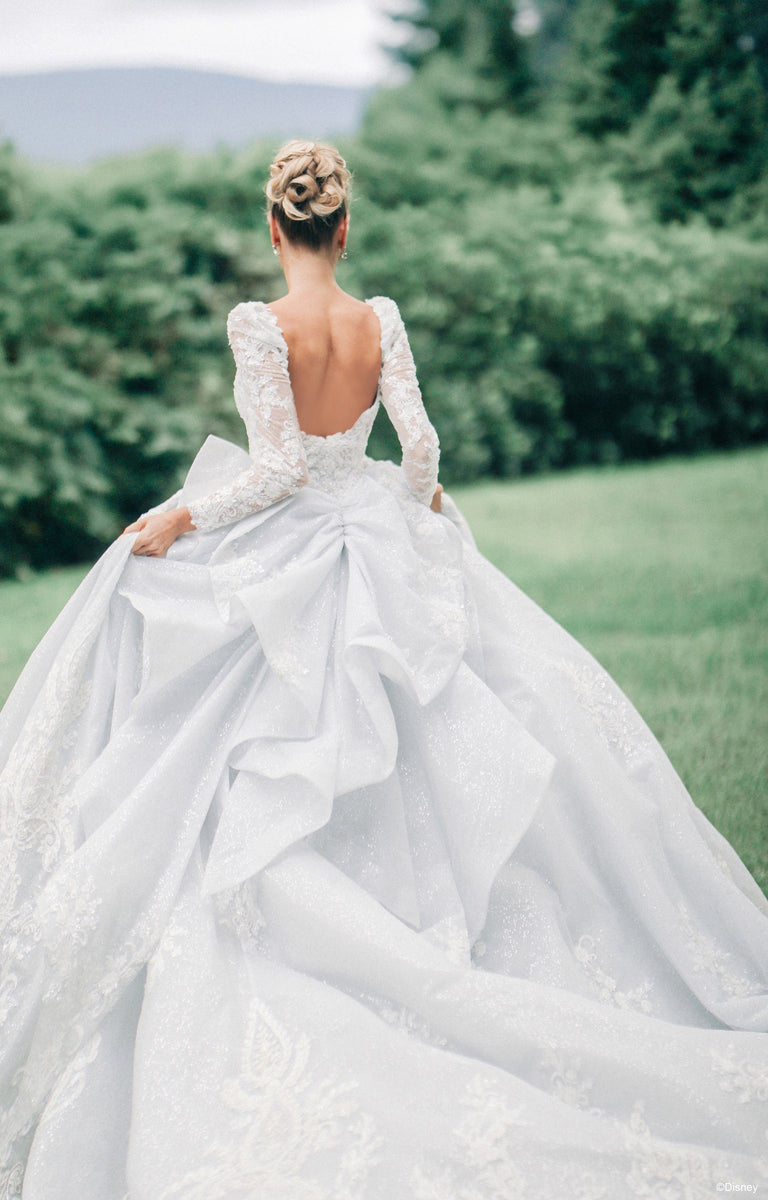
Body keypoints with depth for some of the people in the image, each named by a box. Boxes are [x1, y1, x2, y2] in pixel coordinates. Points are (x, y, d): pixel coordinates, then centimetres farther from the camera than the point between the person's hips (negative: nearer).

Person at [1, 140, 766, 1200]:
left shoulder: (259, 323, -14)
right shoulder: (381, 320, -3)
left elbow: (282, 466, -18)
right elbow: (418, 440, -6)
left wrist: (180, 518, -9)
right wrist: (415, 508, 15)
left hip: (275, 564, -4)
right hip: (375, 551, 4)